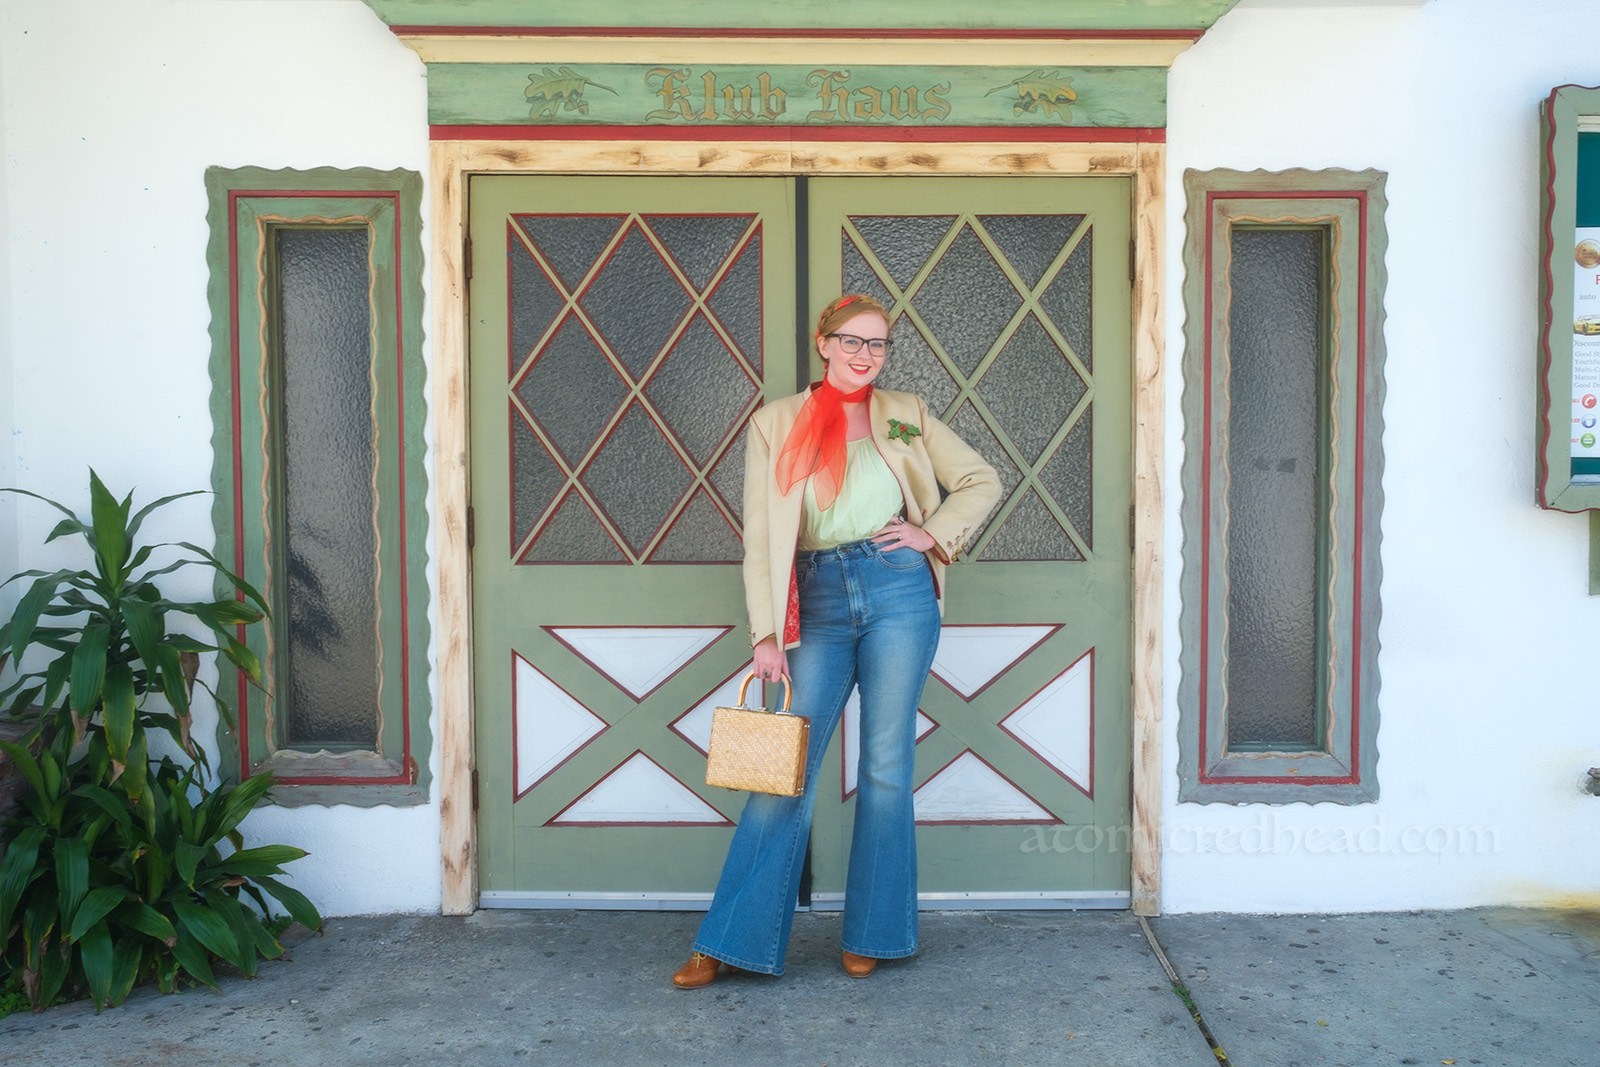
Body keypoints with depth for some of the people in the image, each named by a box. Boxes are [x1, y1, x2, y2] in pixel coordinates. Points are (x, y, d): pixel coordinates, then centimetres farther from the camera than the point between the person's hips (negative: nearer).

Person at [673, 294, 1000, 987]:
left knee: (886, 763, 4)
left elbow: (982, 482, 18)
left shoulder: (907, 415, 11)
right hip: (819, 602, 0)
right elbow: (760, 540, 3)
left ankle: (870, 936, 18)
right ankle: (731, 944, 7)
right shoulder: (776, 424, 7)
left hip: (898, 594, 1)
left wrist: (933, 535, 2)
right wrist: (766, 634, -4)